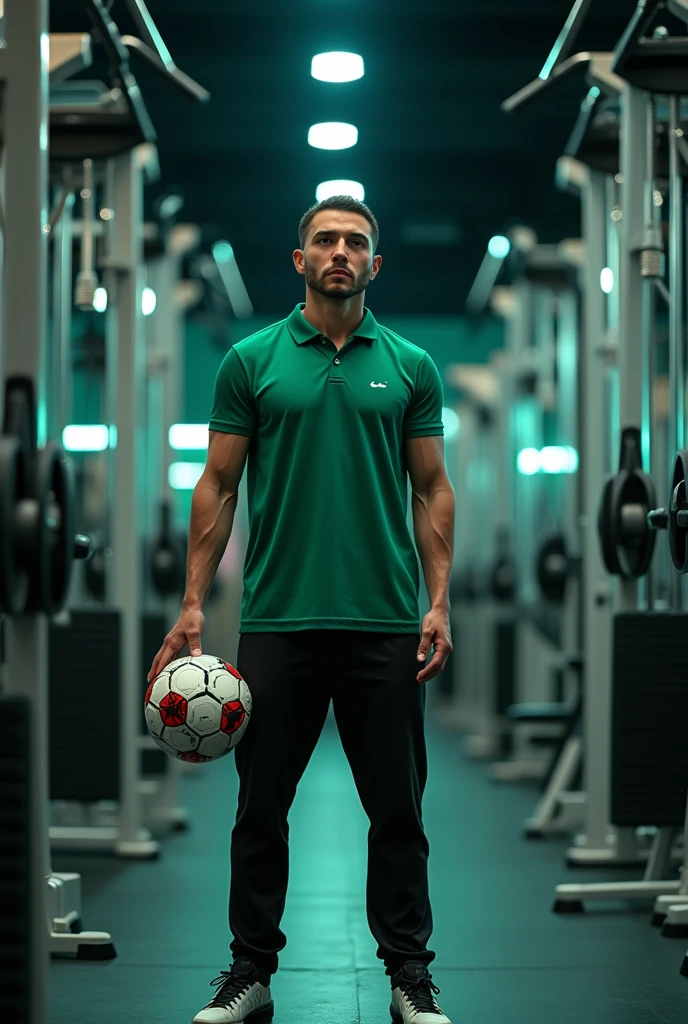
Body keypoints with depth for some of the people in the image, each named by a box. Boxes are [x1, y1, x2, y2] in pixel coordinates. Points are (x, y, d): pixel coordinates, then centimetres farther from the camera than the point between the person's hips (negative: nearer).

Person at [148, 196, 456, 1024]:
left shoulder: (409, 366, 6)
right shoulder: (252, 361, 4)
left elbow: (432, 491, 7)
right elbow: (218, 487, 4)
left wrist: (439, 601, -3)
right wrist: (192, 604, -3)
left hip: (383, 623, 1)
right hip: (276, 621, 0)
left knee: (397, 810, 5)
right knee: (262, 807, 6)